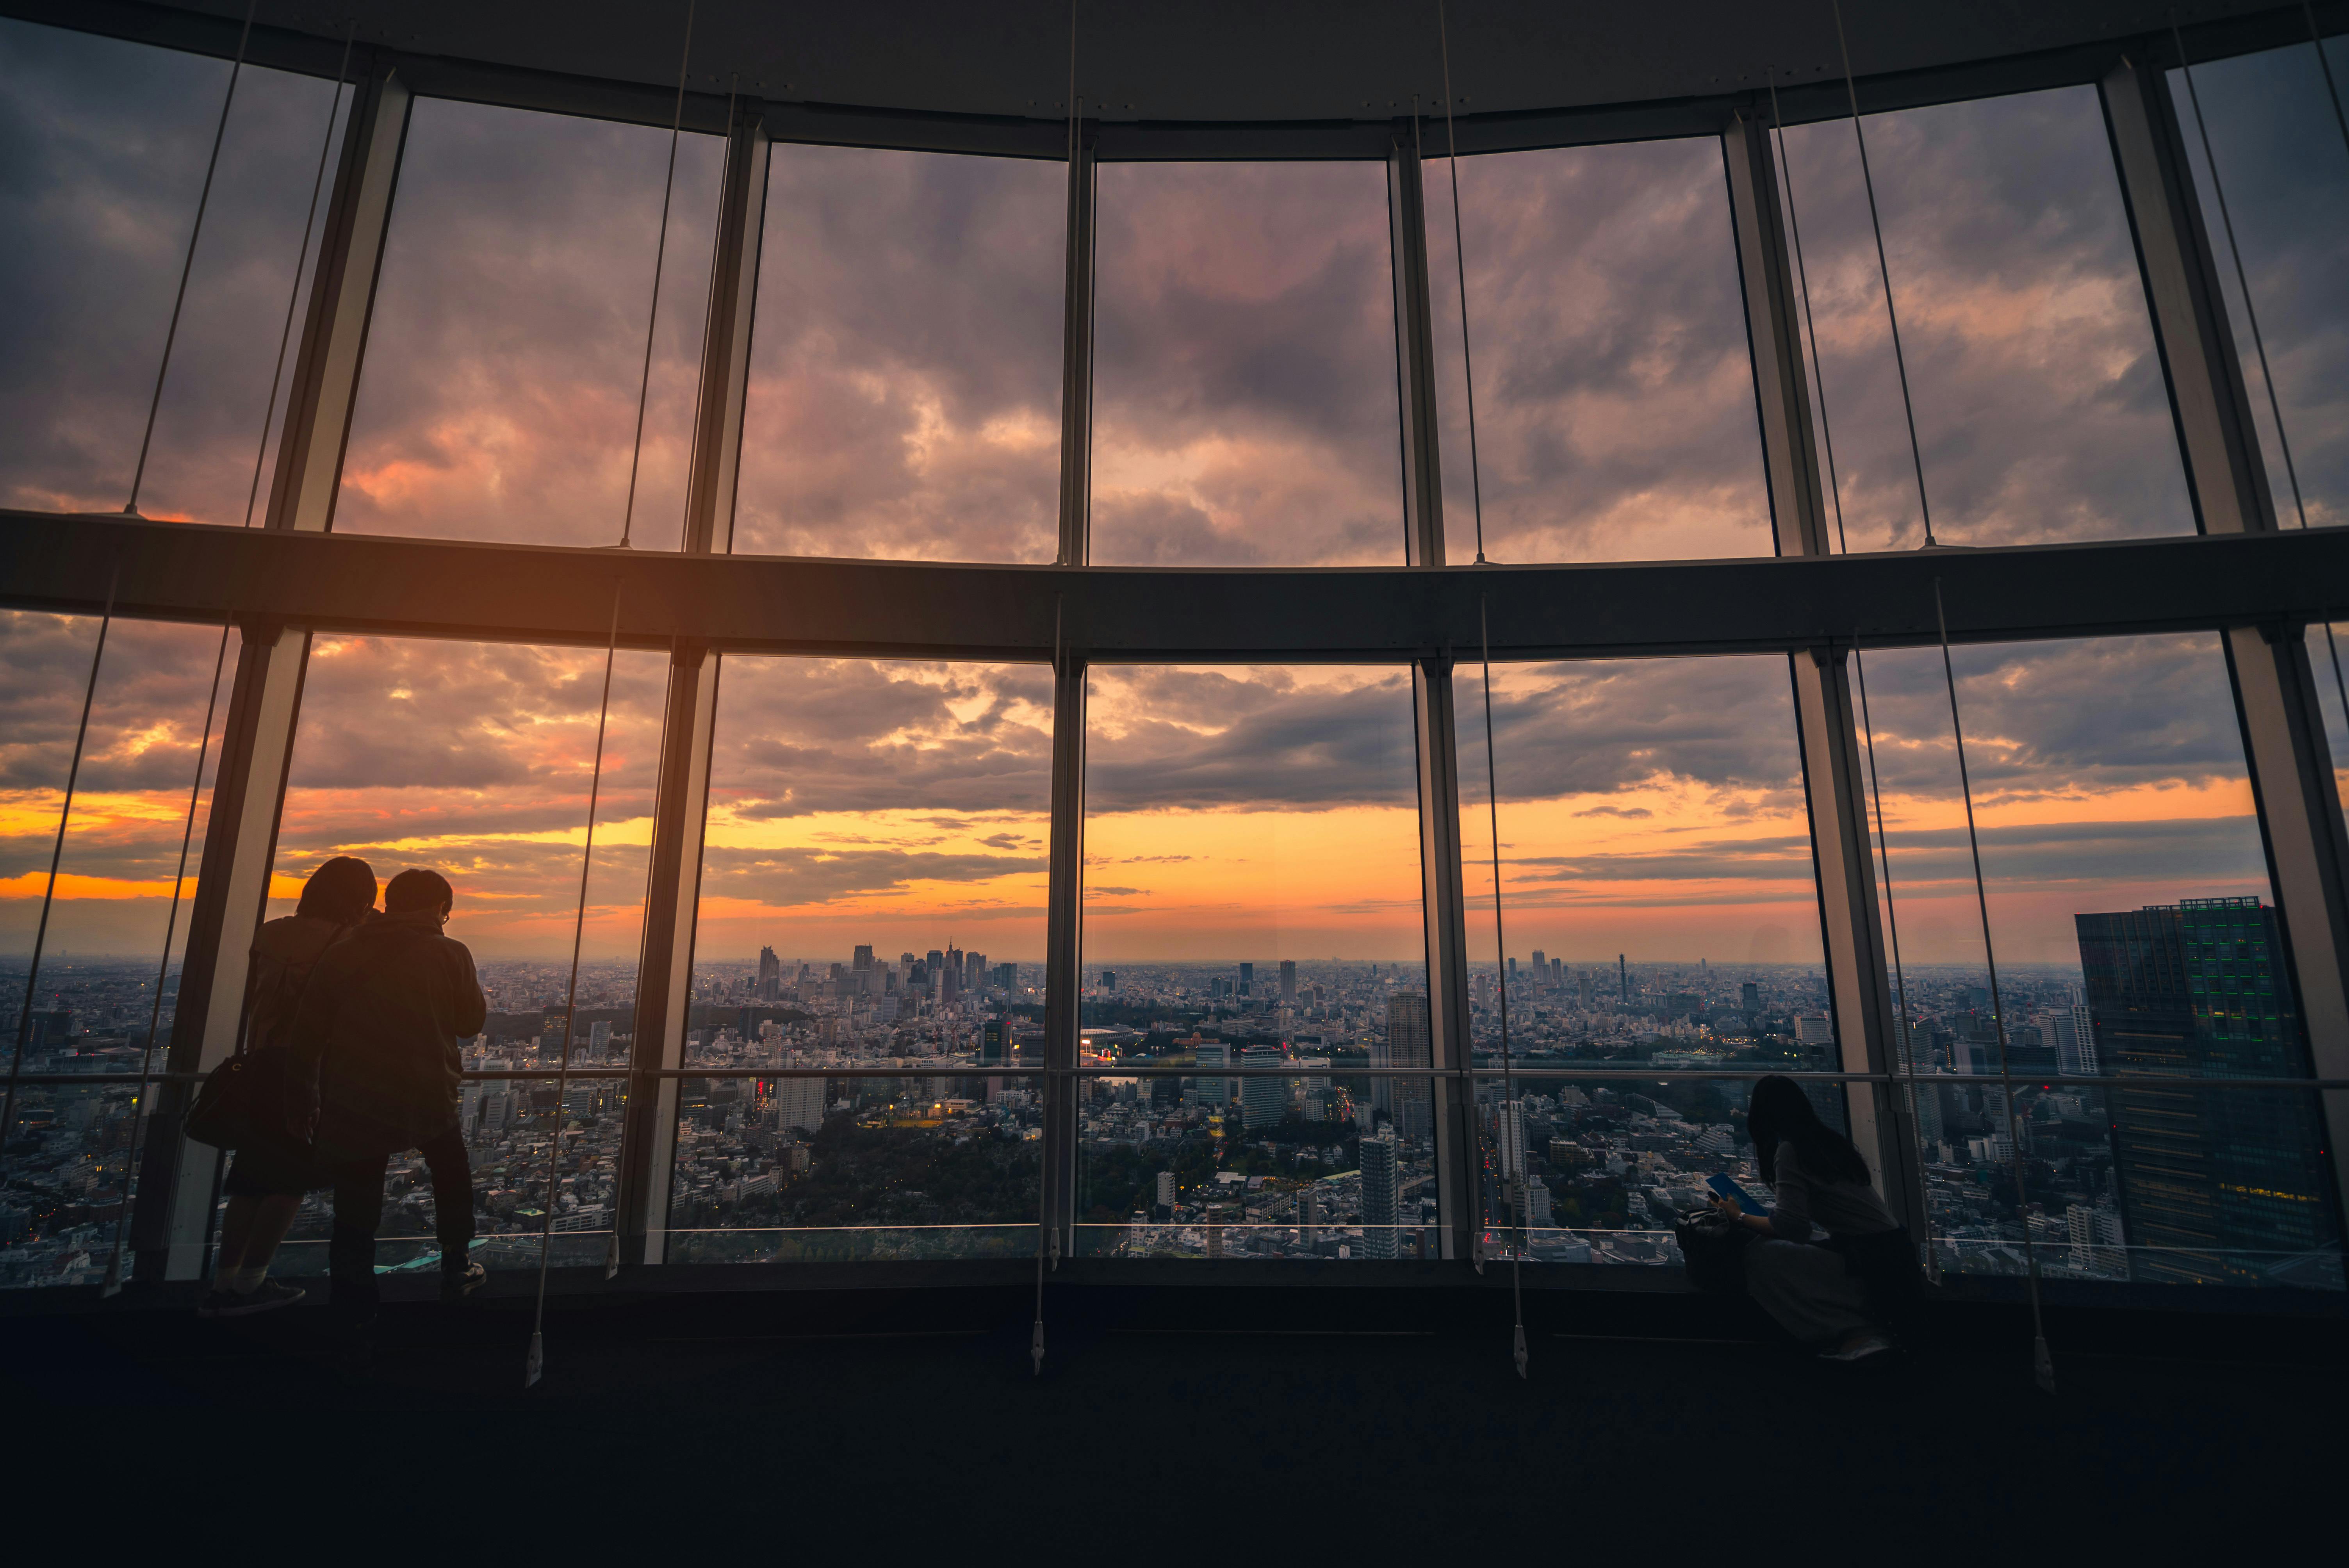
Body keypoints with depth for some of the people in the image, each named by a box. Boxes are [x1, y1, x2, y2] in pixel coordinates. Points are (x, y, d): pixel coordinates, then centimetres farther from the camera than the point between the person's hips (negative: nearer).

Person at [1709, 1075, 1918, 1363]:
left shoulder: (1789, 1151, -12)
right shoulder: (1830, 1140, 12)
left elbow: (1788, 1227, -16)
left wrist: (1740, 1217, -1)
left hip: (1868, 1263, -9)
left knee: (1761, 1255, -14)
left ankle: (1853, 1333, -9)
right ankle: (1865, 1327, 5)